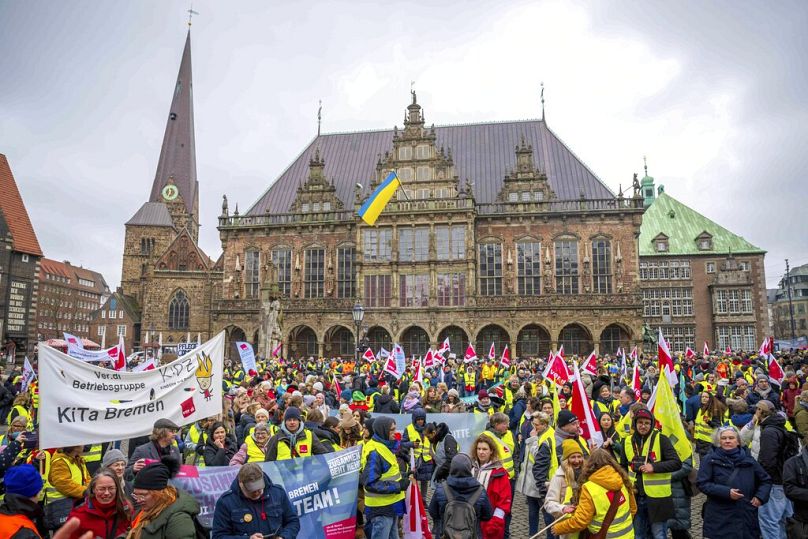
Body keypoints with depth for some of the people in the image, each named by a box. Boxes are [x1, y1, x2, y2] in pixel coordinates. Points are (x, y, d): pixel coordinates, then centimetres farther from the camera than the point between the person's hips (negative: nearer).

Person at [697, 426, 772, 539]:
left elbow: (766, 480, 21)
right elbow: (702, 483, -8)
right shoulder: (711, 459, -2)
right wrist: (726, 492, -18)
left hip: (747, 518, 3)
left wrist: (760, 496, 4)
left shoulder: (748, 459, 9)